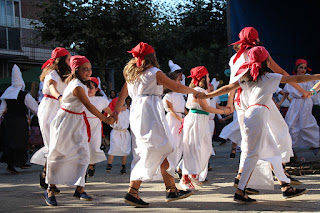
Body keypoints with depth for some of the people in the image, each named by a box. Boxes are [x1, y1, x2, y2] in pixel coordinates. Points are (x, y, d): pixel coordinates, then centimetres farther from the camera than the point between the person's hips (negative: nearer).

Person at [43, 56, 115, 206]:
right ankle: (50, 190, 7)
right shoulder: (77, 86, -22)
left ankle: (79, 188, 1)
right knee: (58, 154, -1)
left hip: (78, 122, 9)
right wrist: (105, 119, -16)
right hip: (65, 121, -9)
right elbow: (88, 105, -22)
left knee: (83, 154, -2)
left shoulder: (81, 84, 6)